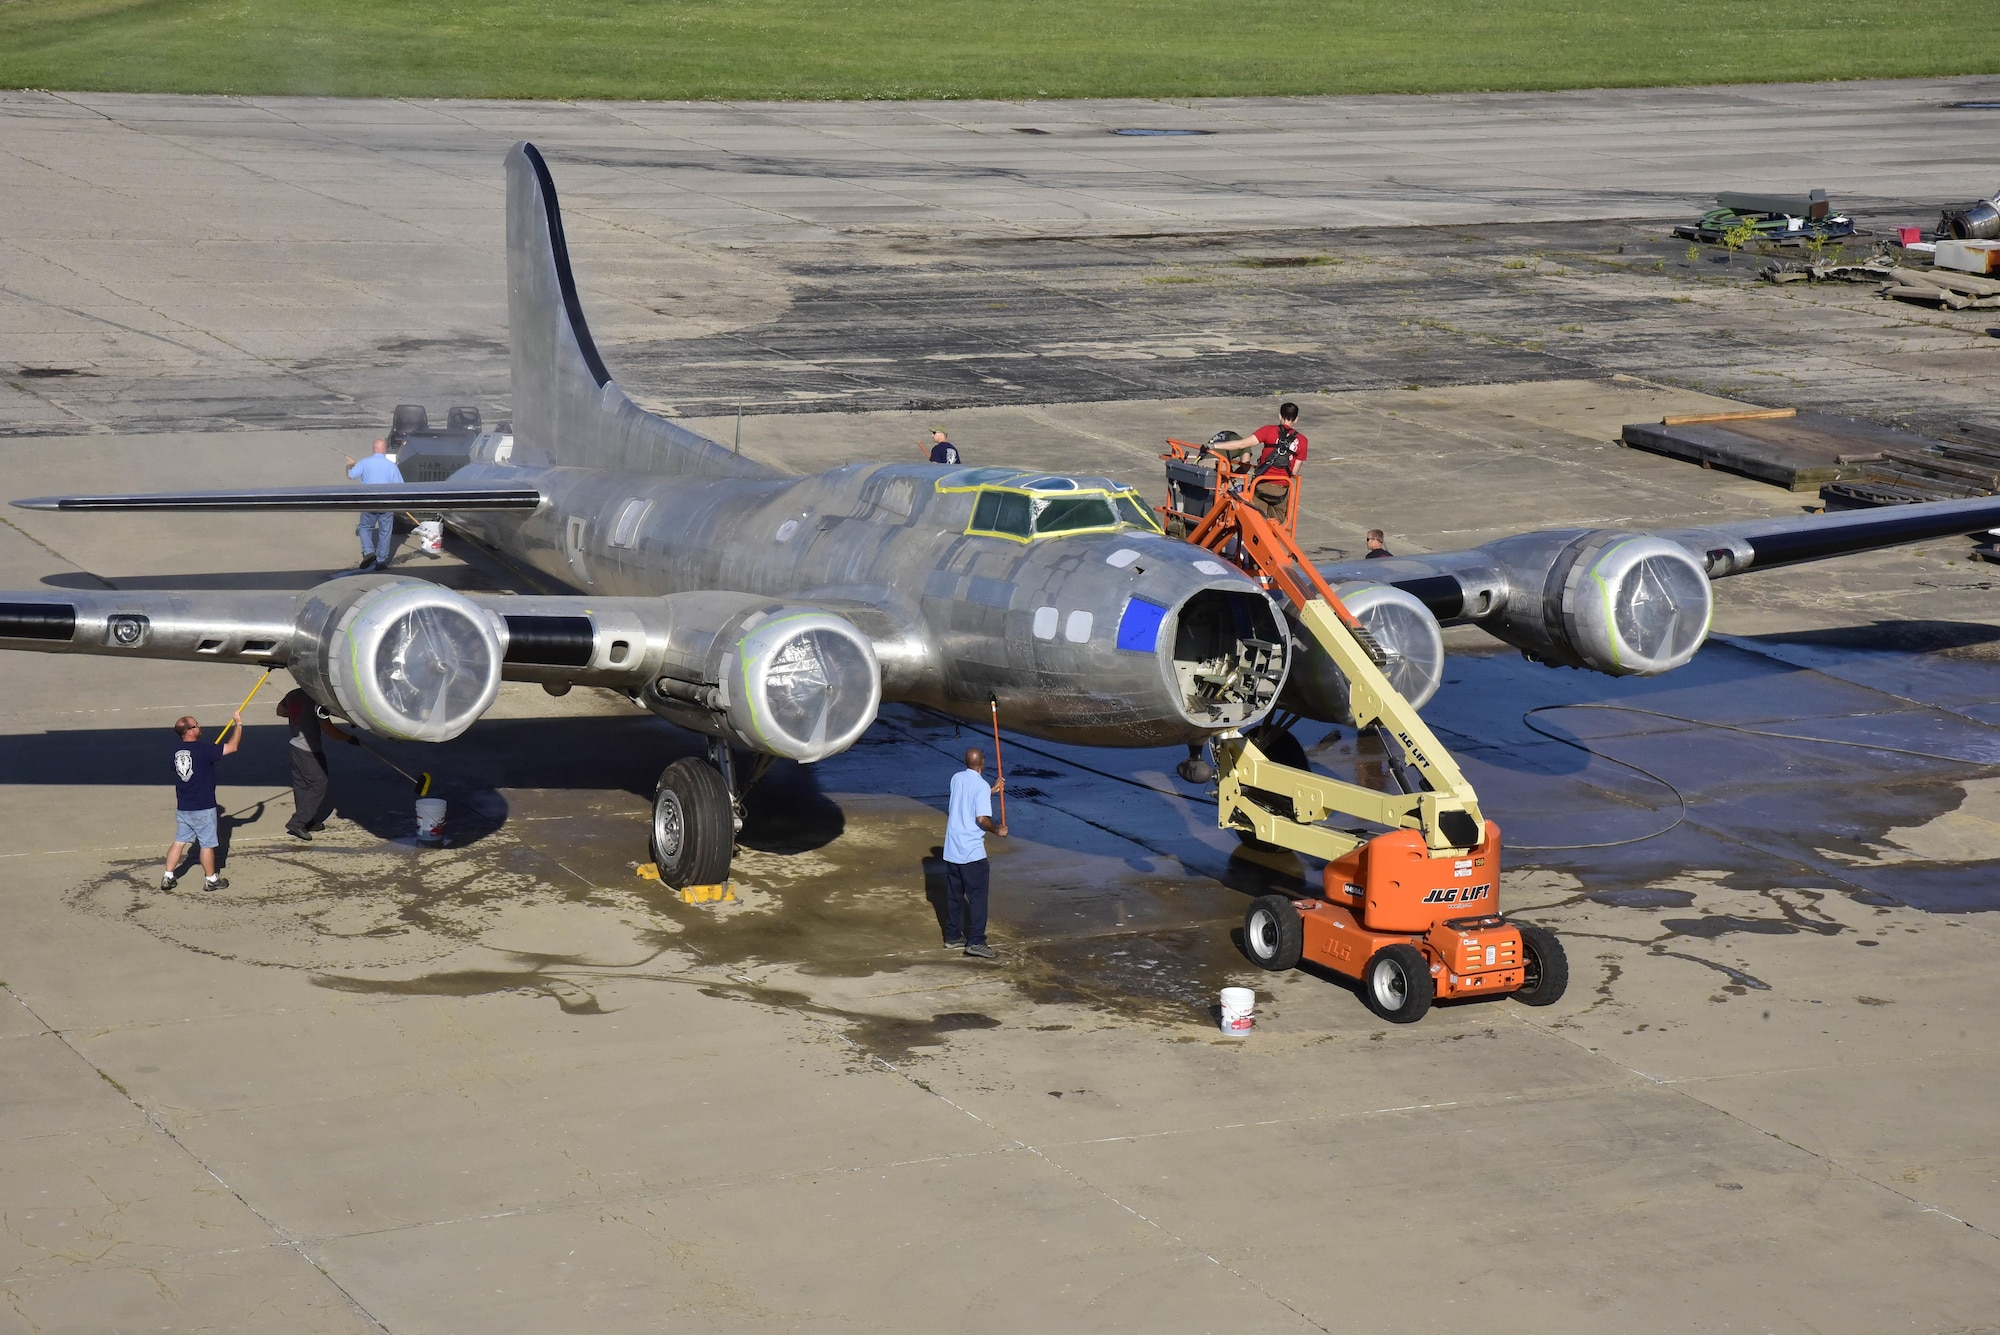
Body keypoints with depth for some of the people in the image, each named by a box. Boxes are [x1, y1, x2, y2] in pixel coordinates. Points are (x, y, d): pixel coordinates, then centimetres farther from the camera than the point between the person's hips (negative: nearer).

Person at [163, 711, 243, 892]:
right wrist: (238, 724, -6)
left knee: (179, 842, 15)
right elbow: (232, 747, -18)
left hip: (182, 808, 6)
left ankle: (168, 877, 15)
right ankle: (212, 880, 19)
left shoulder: (177, 747, -2)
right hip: (202, 809, -6)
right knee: (207, 844, 7)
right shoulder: (203, 750, -21)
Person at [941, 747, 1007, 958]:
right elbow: (982, 819, -21)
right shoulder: (981, 785, -15)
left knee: (954, 895, 16)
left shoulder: (956, 779, 7)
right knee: (977, 897, -3)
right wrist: (997, 830, -4)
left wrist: (991, 791, 26)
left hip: (951, 850, 7)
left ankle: (953, 937, 23)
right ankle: (976, 942, -7)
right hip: (972, 851, -7)